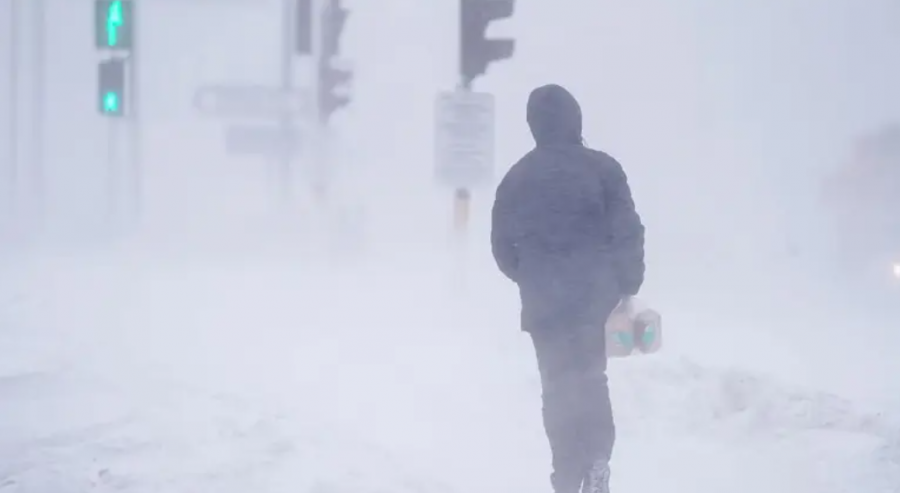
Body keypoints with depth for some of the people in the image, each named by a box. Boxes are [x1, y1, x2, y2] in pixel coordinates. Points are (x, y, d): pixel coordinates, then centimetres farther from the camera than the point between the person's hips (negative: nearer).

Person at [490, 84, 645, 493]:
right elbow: (627, 233, -8)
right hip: (596, 298, -1)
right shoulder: (602, 168, -6)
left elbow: (503, 246, 5)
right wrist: (628, 285, 5)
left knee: (558, 388, 11)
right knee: (591, 379, 14)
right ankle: (597, 458, -7)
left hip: (543, 303, 1)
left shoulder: (517, 178, 1)